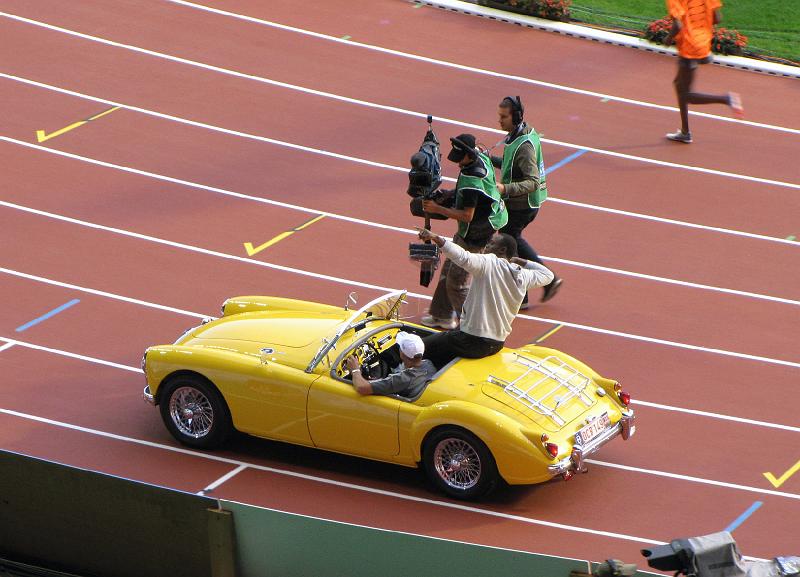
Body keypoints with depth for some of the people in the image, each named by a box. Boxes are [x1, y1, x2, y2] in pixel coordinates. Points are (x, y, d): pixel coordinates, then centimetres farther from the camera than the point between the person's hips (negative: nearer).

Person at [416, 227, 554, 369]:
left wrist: (435, 238, -37)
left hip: (473, 342, -8)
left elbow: (464, 258, -33)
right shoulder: (522, 276, 4)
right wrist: (520, 261, 21)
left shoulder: (490, 263, -14)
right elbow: (547, 275, 24)